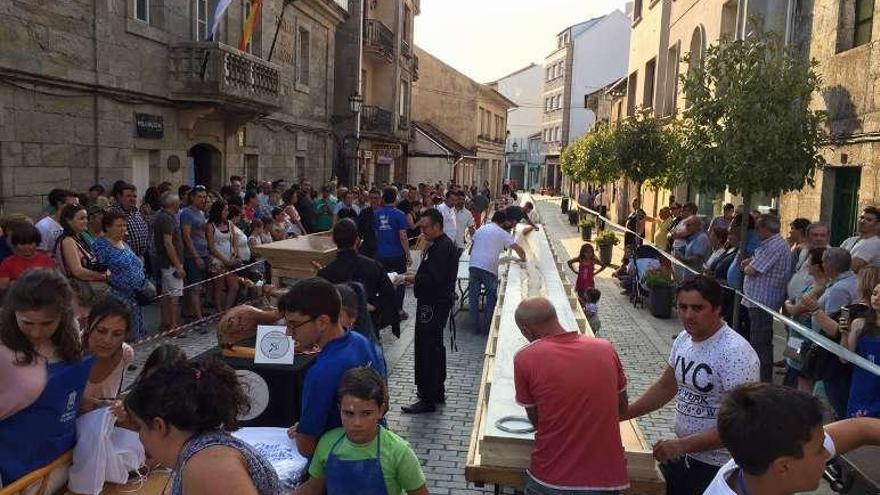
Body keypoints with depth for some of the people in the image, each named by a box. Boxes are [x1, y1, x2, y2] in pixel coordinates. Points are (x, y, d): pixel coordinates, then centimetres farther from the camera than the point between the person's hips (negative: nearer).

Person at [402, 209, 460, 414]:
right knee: (435, 347, 20)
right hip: (438, 303, 11)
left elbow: (433, 279, -26)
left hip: (433, 305, -11)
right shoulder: (445, 244, 14)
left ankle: (427, 399, 2)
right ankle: (437, 392, 32)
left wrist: (413, 278, -15)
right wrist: (416, 277, 6)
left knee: (426, 351, -5)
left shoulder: (441, 248, -20)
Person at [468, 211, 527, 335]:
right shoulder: (502, 233, 6)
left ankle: (474, 327, 14)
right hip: (489, 268, -3)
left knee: (473, 297, 11)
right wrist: (523, 259, 23)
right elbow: (519, 250, 3)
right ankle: (486, 327, 14)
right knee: (491, 297, 13)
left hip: (473, 265, 3)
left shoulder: (480, 229, 18)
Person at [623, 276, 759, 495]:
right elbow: (665, 387, 13)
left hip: (718, 468, -7)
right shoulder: (683, 339, 0)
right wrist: (621, 414, 7)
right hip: (681, 456, 7)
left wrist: (682, 445, -26)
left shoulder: (736, 353, -22)